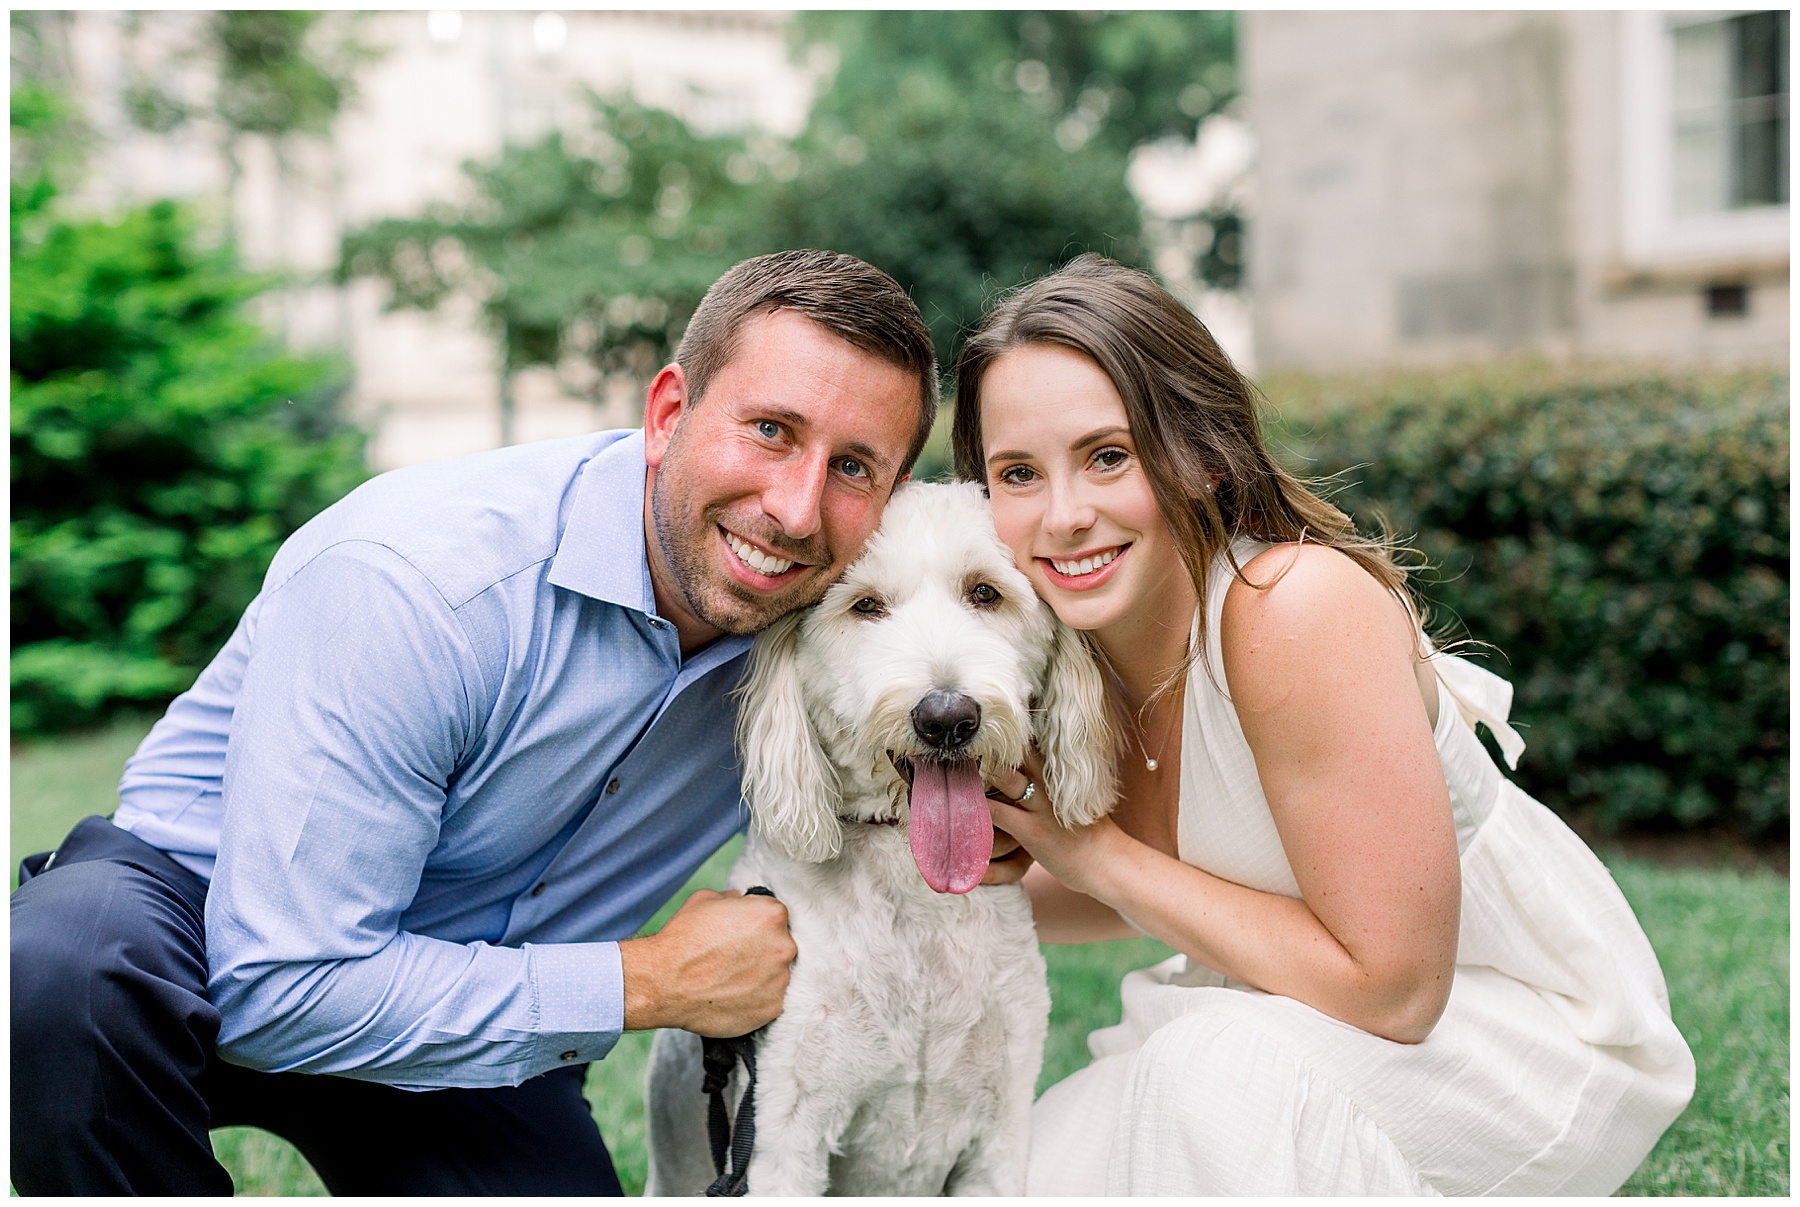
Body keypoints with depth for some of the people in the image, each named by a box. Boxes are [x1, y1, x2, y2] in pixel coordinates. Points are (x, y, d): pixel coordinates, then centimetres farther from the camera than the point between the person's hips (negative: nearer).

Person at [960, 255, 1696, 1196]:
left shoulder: (1298, 606, -29)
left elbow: (1390, 985, -28)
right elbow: (1139, 891, 8)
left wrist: (1096, 854, -24)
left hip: (1530, 1024, -6)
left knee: (1217, 1073, -31)